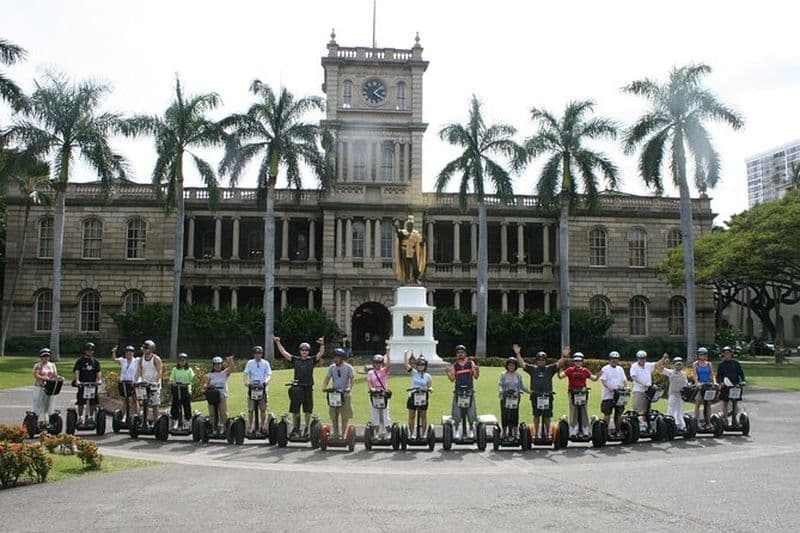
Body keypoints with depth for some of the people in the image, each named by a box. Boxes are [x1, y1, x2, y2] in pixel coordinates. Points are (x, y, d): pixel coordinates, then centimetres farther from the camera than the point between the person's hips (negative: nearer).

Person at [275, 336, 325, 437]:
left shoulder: (312, 360, 6)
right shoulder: (295, 360, 7)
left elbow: (321, 353, -5)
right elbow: (283, 352, 5)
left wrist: (322, 344, -22)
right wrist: (278, 342, -3)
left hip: (308, 388, -1)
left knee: (307, 410, 4)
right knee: (294, 410, 5)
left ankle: (306, 428, 15)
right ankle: (296, 428, 17)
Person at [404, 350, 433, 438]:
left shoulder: (428, 376, 1)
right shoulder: (414, 372, -1)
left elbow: (430, 386, 8)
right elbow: (405, 364, -11)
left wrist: (430, 389, -15)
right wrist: (405, 353, -19)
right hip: (412, 397, 0)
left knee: (423, 416, 5)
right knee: (411, 416, 4)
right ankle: (411, 434, 13)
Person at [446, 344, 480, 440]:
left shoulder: (471, 363, 8)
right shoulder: (454, 365, 10)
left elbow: (476, 376, 4)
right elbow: (452, 379, 3)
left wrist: (477, 370, -15)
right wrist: (448, 372, -13)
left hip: (469, 390, -1)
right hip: (458, 390, 1)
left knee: (471, 411, -1)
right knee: (456, 412, -1)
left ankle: (471, 429, 15)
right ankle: (457, 430, 11)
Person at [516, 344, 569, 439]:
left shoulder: (550, 369, 8)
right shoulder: (532, 369, 7)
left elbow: (559, 364, -4)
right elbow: (522, 364, 1)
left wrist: (564, 357, -21)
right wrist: (518, 354, -9)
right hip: (535, 396, 0)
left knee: (547, 416, 6)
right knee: (536, 416, 7)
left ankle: (547, 433, 19)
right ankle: (536, 433, 15)